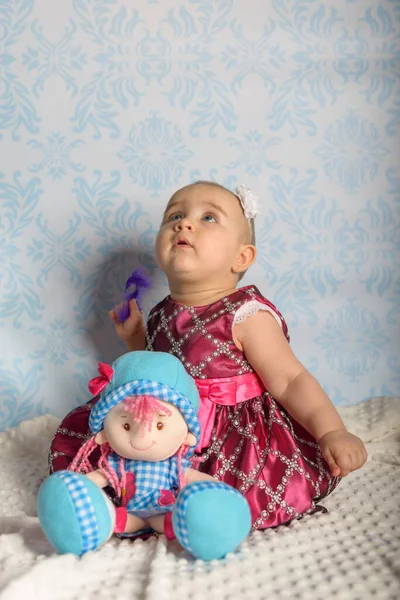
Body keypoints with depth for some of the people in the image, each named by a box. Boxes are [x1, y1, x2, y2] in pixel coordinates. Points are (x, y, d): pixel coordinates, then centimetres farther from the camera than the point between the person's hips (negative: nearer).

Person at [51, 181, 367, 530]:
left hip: (242, 441, -5)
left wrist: (332, 431, -28)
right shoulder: (160, 317, 4)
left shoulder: (245, 315, -15)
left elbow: (290, 381, -16)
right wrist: (135, 339, 12)